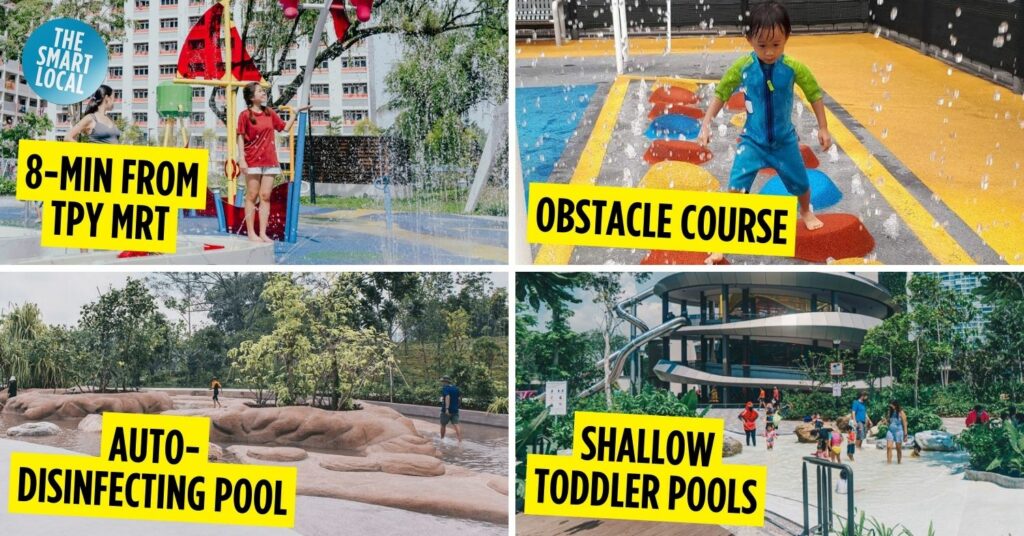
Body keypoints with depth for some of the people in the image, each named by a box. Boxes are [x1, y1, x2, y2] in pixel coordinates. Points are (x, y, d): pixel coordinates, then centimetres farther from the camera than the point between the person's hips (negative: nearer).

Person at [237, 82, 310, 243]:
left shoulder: (270, 113, 12)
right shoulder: (245, 115, -3)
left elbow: (285, 127, 20)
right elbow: (241, 138, -4)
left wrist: (296, 112, 14)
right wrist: (242, 159, -12)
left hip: (270, 161, 5)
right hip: (253, 161, -5)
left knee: (265, 196, 3)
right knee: (252, 196, 0)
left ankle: (263, 233, 5)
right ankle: (251, 232, 4)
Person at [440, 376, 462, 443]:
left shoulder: (445, 388, -10)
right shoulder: (456, 388, 11)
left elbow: (447, 397, -24)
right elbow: (459, 397, 18)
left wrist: (447, 408, -32)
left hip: (446, 411, -5)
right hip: (455, 410, 5)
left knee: (443, 425, 14)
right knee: (456, 425, -5)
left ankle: (442, 439, 29)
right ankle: (460, 440, -21)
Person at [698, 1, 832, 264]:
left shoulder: (794, 68, -19)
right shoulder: (742, 67, -19)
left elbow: (815, 95, -4)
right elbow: (720, 94, -7)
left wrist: (823, 128, 1)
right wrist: (706, 125, -12)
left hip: (784, 140, 1)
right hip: (752, 141, -1)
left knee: (800, 183, 22)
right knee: (735, 189, -14)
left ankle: (806, 212, 57)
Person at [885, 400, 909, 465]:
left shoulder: (901, 413, -7)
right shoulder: (890, 412, 8)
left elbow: (904, 423, -5)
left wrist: (905, 434, -8)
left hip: (898, 431, -4)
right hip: (890, 431, 4)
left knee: (898, 448, 6)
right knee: (888, 447, -11)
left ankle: (899, 462, 20)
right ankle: (889, 462, -12)